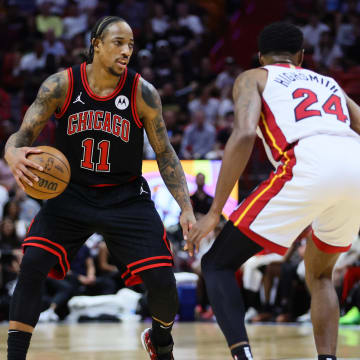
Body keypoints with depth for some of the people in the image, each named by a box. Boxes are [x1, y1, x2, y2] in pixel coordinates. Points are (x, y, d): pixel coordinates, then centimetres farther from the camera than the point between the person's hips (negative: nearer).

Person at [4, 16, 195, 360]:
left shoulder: (142, 92, -11)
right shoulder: (60, 85, -12)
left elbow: (164, 154, -1)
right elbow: (22, 135, -11)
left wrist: (186, 208, -9)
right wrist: (14, 154, -36)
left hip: (125, 198, 0)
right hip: (71, 193, 0)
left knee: (163, 282, -8)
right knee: (32, 264, -21)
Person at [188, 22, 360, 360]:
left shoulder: (253, 78, 22)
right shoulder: (328, 82, 37)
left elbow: (244, 134, 3)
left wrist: (214, 212, 4)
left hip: (309, 165, -5)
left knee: (216, 264, 8)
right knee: (319, 275, 31)